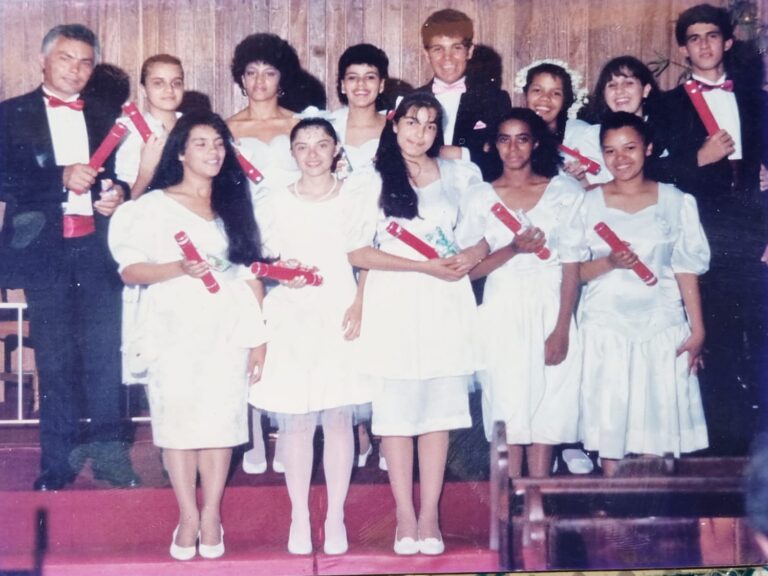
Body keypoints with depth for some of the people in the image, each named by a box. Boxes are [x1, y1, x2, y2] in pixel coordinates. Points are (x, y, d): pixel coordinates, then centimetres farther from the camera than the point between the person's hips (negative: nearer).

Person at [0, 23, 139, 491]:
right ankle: (58, 465, 12)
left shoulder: (104, 118, 15)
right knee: (56, 364, 4)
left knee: (106, 357, -3)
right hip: (44, 250, -2)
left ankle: (109, 451, 7)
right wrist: (62, 179, -17)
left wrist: (115, 194, -3)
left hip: (97, 250, 2)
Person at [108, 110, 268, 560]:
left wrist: (259, 336, 6)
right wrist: (180, 268, -18)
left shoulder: (236, 204, 14)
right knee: (178, 420, -3)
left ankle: (212, 516, 7)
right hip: (176, 332, -2)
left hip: (230, 331, 2)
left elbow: (251, 273, 11)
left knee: (221, 421, -1)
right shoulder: (154, 206, 5)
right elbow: (130, 269, -2)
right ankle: (188, 517, 6)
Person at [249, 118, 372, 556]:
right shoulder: (275, 202, 7)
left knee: (339, 417, 1)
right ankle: (300, 517, 10)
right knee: (296, 420, 0)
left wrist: (360, 304, -7)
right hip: (293, 321, 1)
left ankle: (336, 517, 10)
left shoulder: (359, 194, 5)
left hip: (343, 316, 0)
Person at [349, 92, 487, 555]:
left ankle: (430, 513, 10)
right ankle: (405, 513, 9)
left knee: (440, 405, 3)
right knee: (395, 407, 0)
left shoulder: (462, 174, 10)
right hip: (393, 303, -2)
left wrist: (471, 256, -10)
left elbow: (486, 234, 14)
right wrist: (427, 266, -13)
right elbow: (356, 252, -7)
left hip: (446, 304, 2)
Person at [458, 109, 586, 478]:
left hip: (550, 309, 0)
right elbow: (470, 269, 2)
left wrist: (562, 328, -9)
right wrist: (514, 249, -14)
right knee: (508, 412, 0)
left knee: (546, 410, 1)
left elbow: (572, 266, -1)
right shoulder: (481, 198, 6)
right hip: (503, 312, 1)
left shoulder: (565, 192, 3)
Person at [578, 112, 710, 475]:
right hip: (605, 327, 0)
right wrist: (609, 262, -15)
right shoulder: (589, 203, 6)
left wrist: (697, 329, -1)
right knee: (609, 423, -1)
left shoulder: (675, 201, 5)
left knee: (656, 428, -1)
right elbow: (574, 272, 4)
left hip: (661, 327, 0)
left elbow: (686, 269, 5)